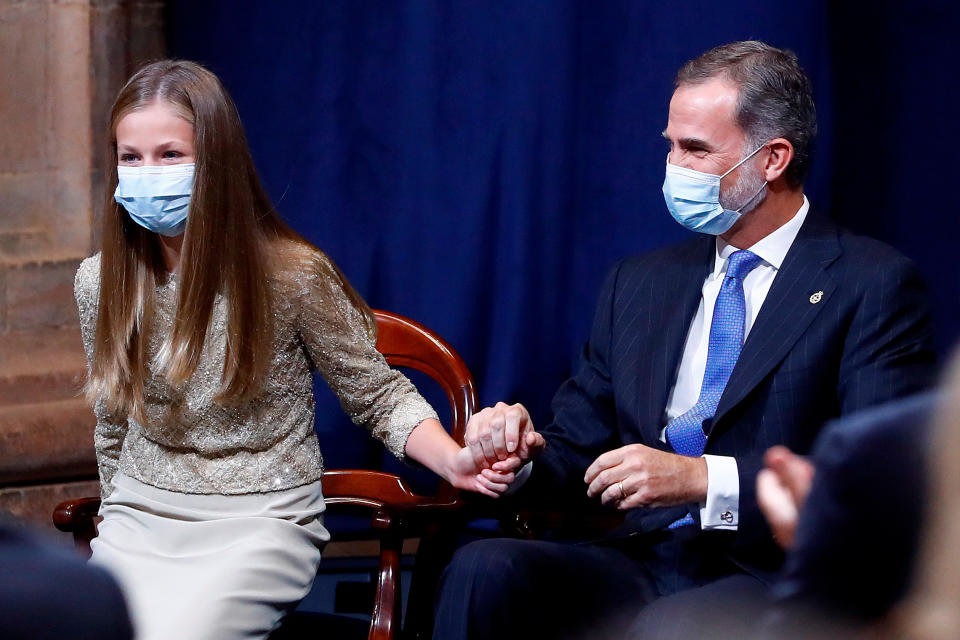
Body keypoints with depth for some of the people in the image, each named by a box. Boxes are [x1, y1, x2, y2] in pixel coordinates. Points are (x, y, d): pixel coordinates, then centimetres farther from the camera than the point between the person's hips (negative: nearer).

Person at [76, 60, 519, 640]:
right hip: (139, 523, 4)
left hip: (258, 523, -4)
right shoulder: (101, 283, 2)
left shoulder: (292, 273, -9)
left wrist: (454, 461, -17)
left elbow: (379, 397, 0)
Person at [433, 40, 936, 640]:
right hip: (641, 563, 5)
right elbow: (575, 455, 21)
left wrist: (702, 479, -20)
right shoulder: (639, 284, 20)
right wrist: (521, 455, -3)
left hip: (775, 580, -5)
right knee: (486, 569, -25)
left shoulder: (875, 285, 0)